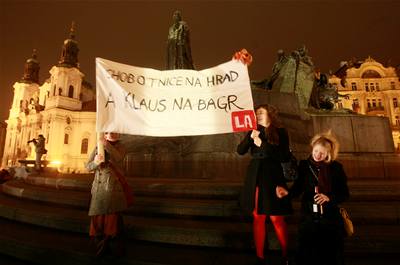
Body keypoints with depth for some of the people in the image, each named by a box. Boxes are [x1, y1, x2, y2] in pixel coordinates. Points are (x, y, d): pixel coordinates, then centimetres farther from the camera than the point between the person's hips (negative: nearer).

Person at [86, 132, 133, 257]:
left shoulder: (119, 147, 3)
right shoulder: (97, 148, 9)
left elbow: (118, 158, -19)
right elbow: (88, 166, 5)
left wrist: (107, 145, -31)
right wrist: (96, 162, -17)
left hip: (113, 187, -2)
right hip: (99, 188, 2)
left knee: (113, 216, 2)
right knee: (98, 217, 5)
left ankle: (115, 246, 17)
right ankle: (101, 245, 24)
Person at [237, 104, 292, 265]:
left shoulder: (280, 132, 1)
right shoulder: (254, 132, 11)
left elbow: (284, 156, -9)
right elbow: (240, 151, 1)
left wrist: (263, 145, -15)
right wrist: (250, 137, -14)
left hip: (273, 177, -3)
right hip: (255, 177, 4)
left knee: (276, 218, 2)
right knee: (258, 217, 9)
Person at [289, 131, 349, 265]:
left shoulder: (336, 167, -4)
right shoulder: (304, 165, -2)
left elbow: (345, 194, 0)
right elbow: (298, 188, -1)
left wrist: (329, 197, -17)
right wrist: (288, 193, -21)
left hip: (330, 219, 0)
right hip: (308, 218, 1)